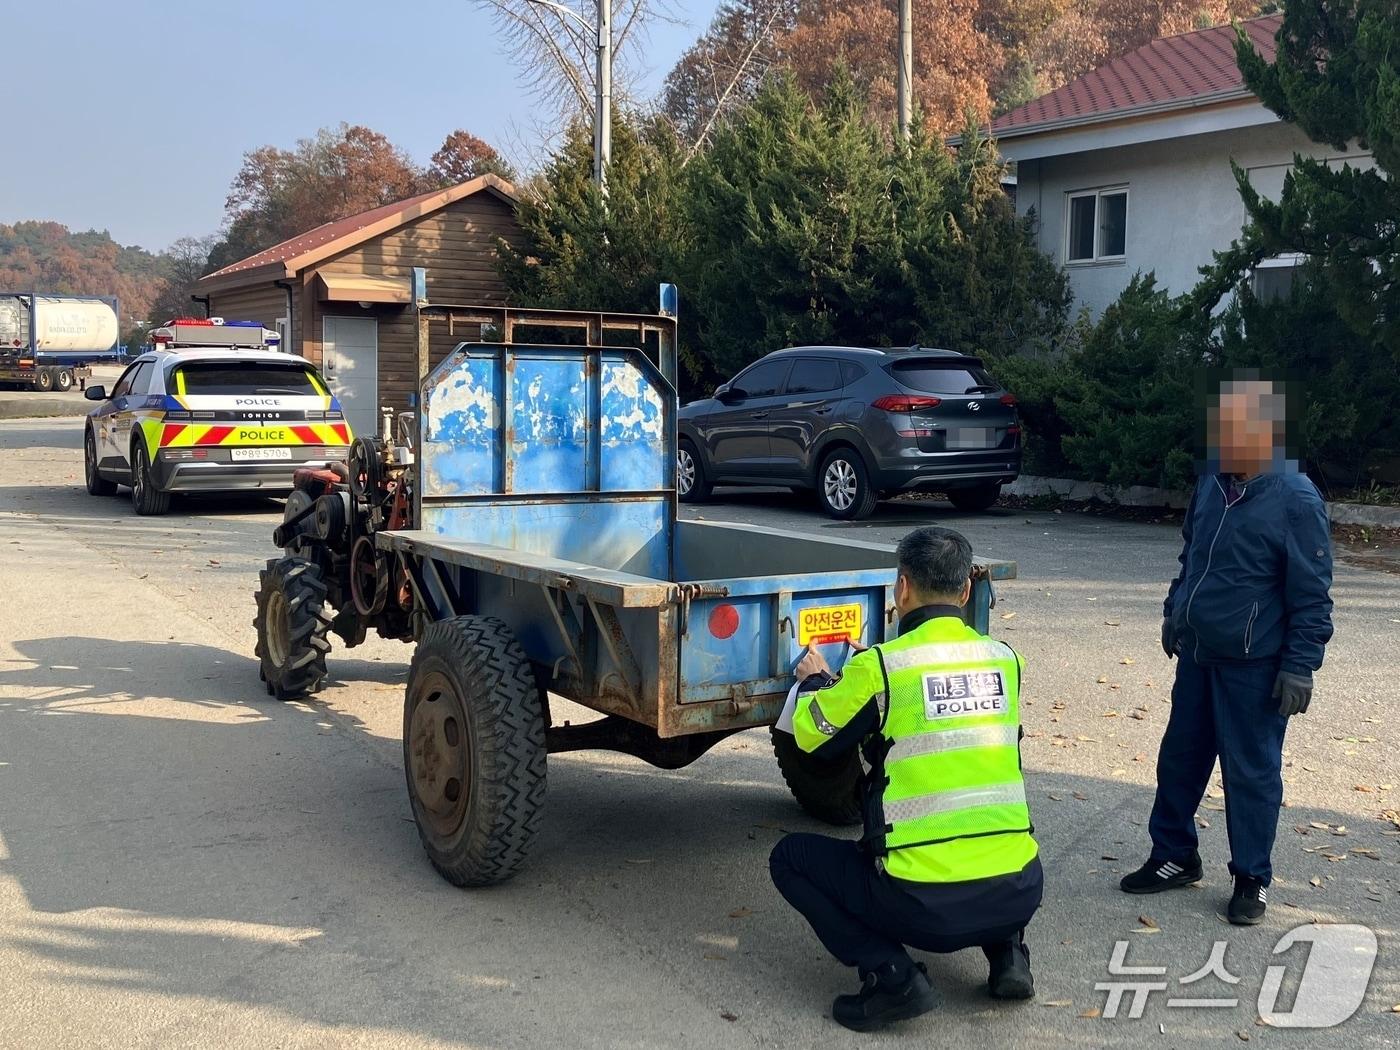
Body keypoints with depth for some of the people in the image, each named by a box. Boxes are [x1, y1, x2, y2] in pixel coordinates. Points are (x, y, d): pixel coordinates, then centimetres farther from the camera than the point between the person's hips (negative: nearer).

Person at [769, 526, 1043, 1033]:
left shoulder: (880, 667, -8)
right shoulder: (1005, 660, 6)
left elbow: (811, 735, 7)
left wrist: (815, 680, 29)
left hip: (925, 905, -5)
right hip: (1020, 893, 6)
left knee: (790, 858, 16)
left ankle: (889, 974, 0)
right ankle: (1006, 950, 18)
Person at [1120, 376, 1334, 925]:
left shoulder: (1296, 500, -16)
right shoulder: (1211, 482, 4)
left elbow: (1312, 595, -14)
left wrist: (1301, 665, -15)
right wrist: (1174, 612, 22)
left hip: (1253, 664, -7)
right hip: (1197, 652, 7)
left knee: (1251, 772, 4)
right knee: (1180, 757, 15)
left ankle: (1251, 879, 20)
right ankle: (1174, 856, 31)